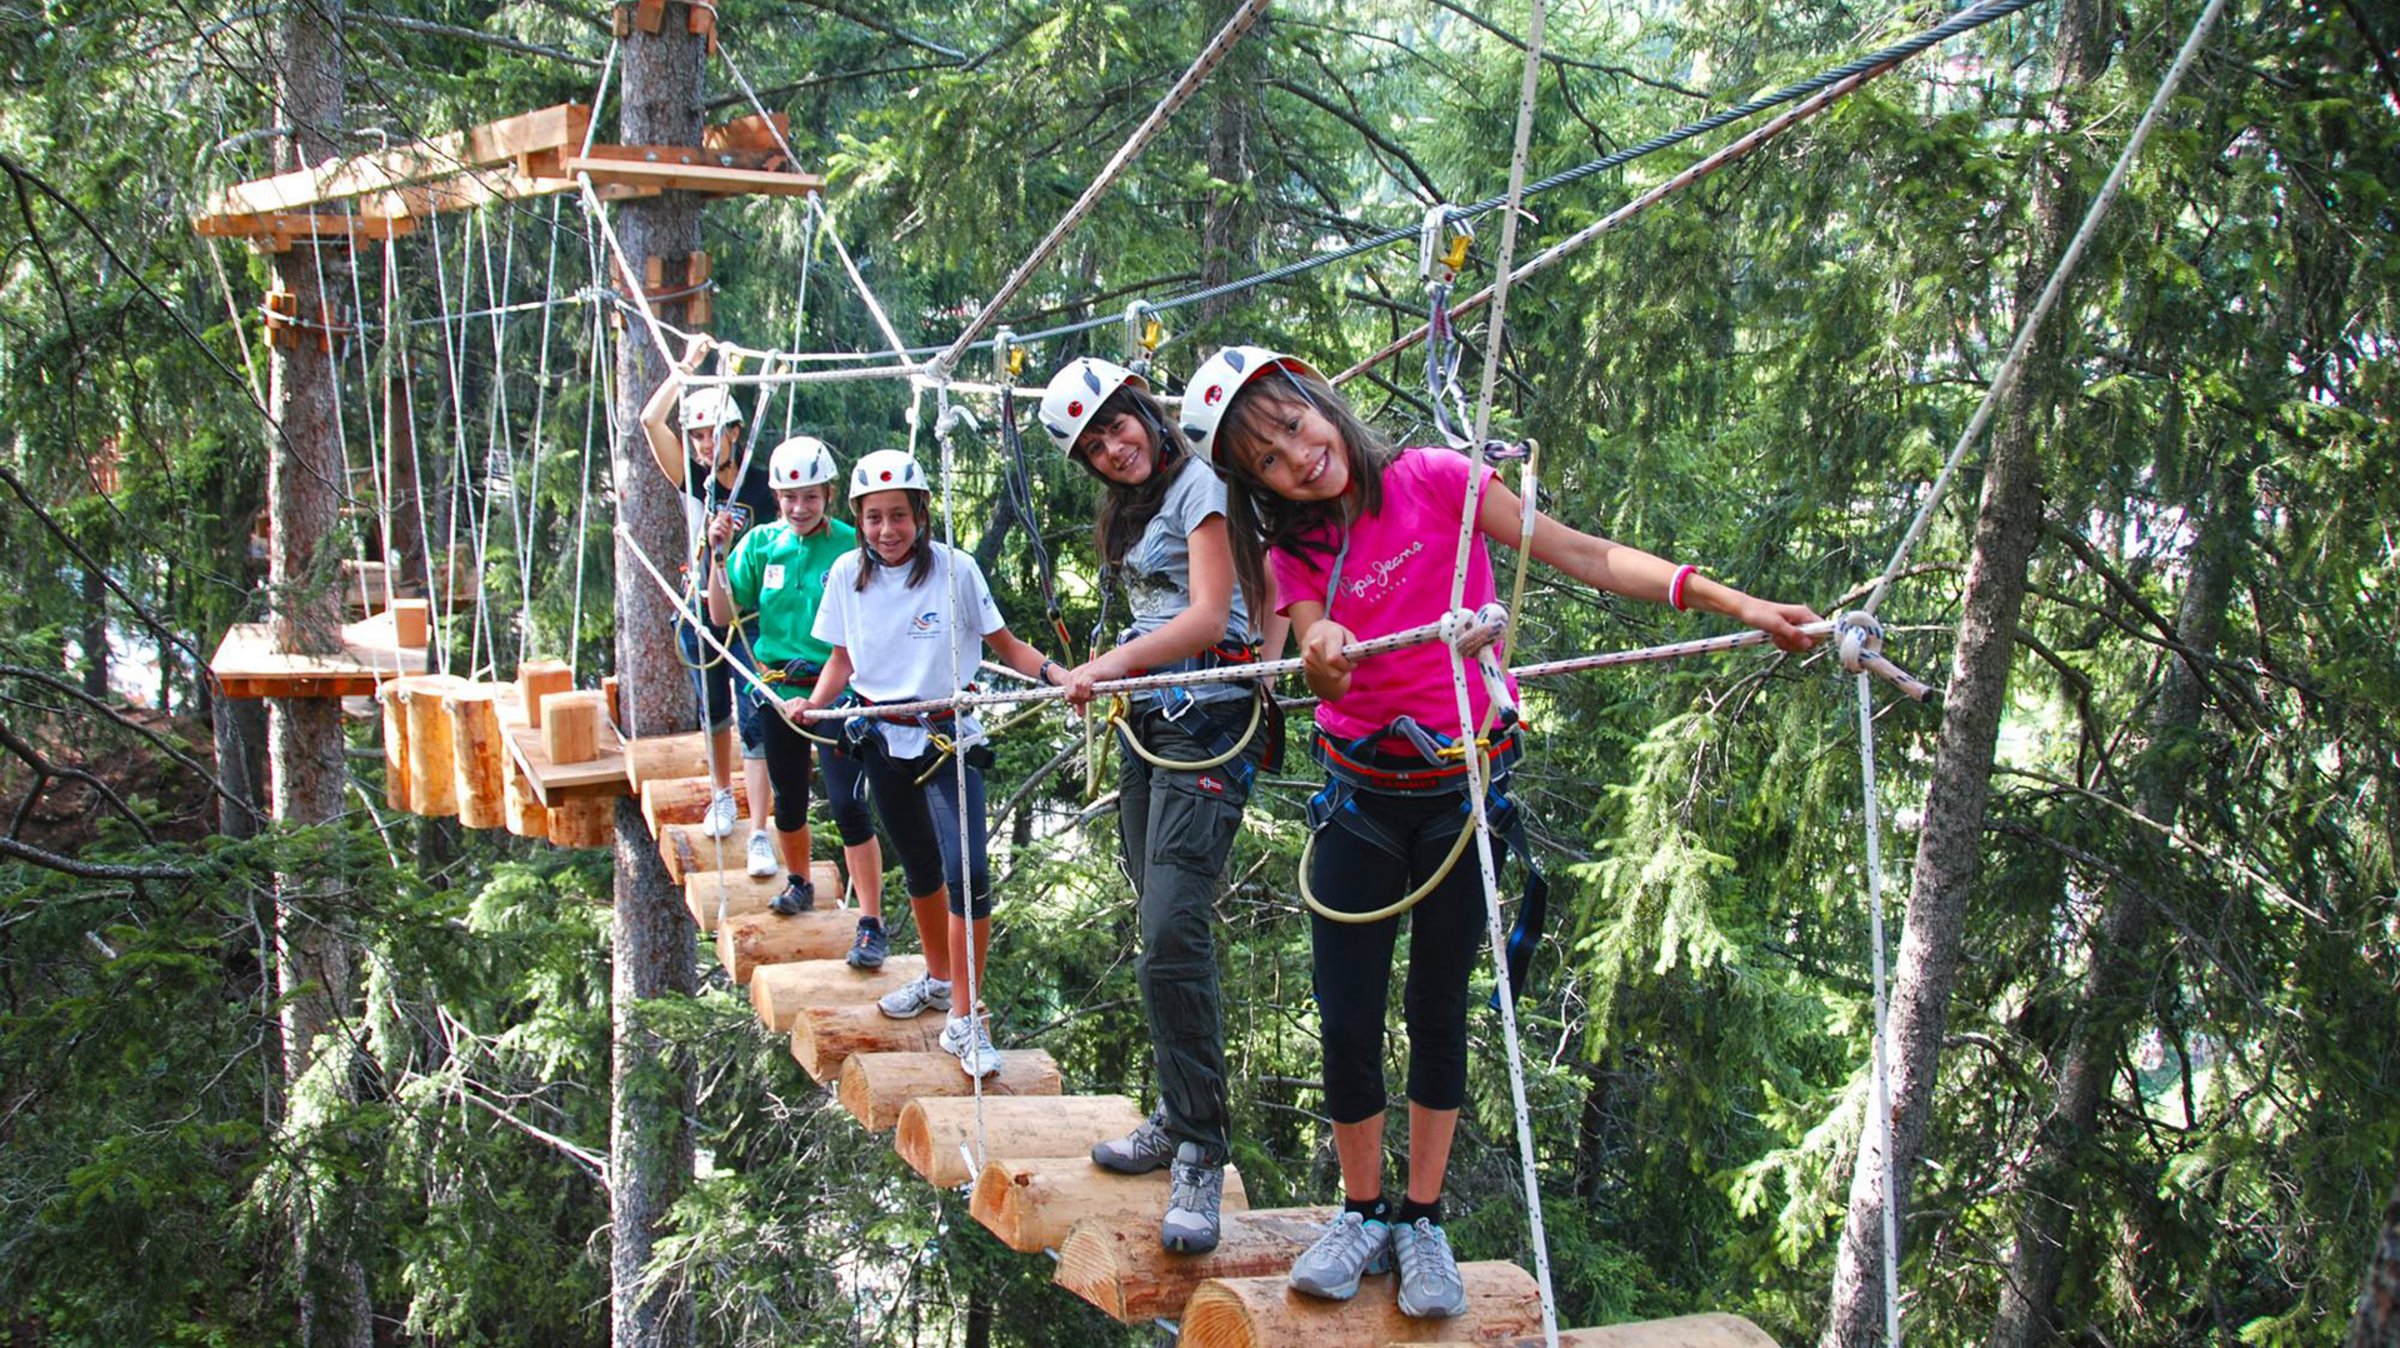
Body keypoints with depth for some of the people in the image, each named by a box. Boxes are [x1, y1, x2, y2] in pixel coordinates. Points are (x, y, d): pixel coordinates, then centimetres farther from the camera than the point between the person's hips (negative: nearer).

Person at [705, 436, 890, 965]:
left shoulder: (853, 546, -9)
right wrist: (719, 554, -11)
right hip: (778, 691, 4)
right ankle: (799, 883, 45)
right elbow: (723, 615, -2)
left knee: (848, 803, -12)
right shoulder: (762, 542, 1)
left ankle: (872, 925, -6)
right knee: (789, 801, 18)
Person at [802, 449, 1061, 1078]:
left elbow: (1003, 643, -5)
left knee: (967, 872, -17)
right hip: (882, 739, 4)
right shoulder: (848, 574, 0)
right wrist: (812, 704, -8)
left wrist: (1058, 675, -21)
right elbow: (842, 657, 10)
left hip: (948, 738, -4)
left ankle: (964, 1020, -8)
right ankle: (938, 978, 41)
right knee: (920, 868, 19)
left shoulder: (954, 568, -11)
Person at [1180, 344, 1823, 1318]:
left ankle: (1423, 1221, 20)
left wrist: (1738, 605, -21)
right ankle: (1363, 1214, 20)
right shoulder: (1293, 556, -2)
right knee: (1347, 1021, 0)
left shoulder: (1435, 481, -11)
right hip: (1360, 798, 2)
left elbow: (1582, 555, -14)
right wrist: (1321, 655, -44)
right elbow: (1319, 655, -18)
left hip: (1463, 788, -2)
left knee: (1436, 1011, 6)